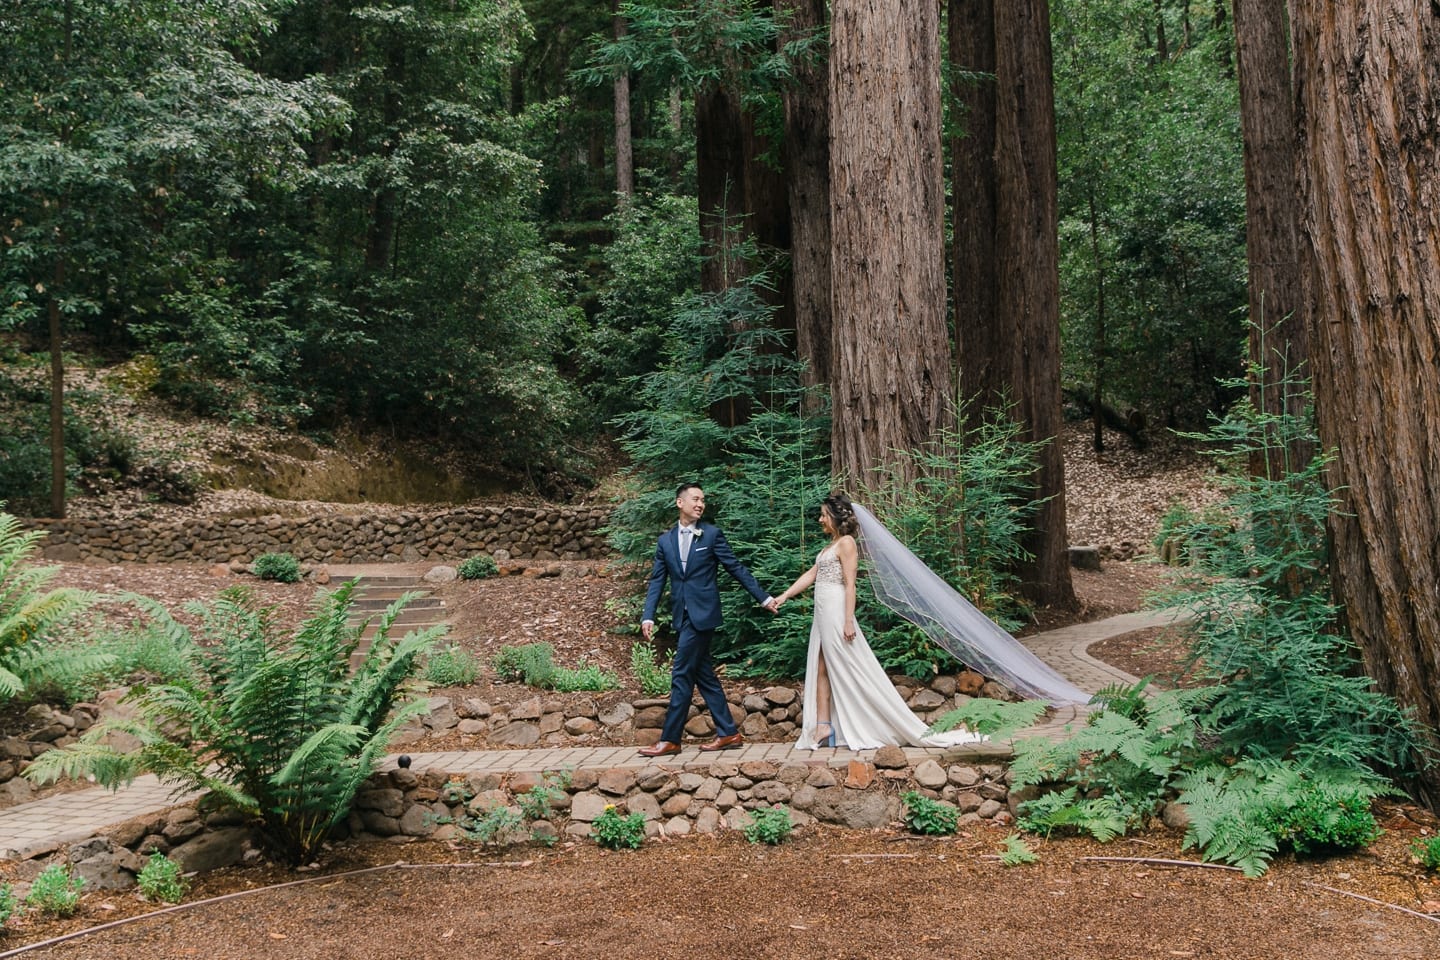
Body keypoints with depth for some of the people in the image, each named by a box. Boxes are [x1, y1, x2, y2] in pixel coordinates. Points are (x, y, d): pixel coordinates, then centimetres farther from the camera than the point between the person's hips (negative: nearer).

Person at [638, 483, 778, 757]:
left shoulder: (712, 534, -1)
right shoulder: (665, 541, 11)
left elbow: (736, 568, 2)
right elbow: (657, 580, 9)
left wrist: (763, 598, 2)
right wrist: (648, 616, 0)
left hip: (702, 613, -5)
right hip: (681, 615, 5)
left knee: (682, 674, -6)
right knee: (703, 674, 9)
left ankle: (670, 739, 0)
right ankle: (728, 733, 17)